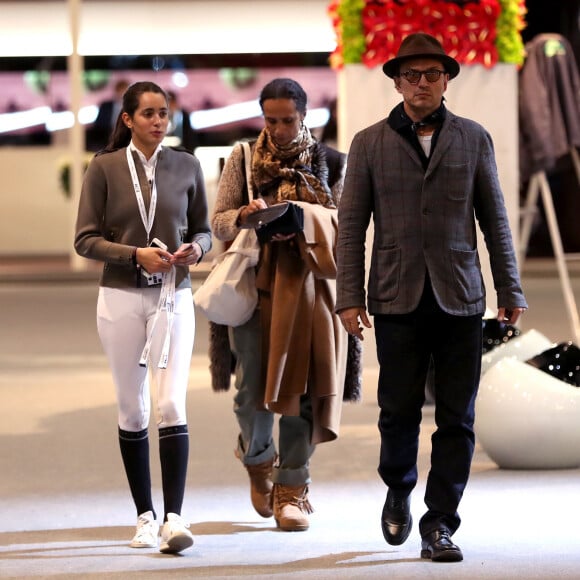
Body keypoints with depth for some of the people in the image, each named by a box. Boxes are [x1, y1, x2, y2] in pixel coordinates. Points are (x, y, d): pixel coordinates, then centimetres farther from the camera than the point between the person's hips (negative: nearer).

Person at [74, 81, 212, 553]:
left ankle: (174, 519, -16)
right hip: (121, 297, 0)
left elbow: (204, 230, 12)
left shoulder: (186, 166, 4)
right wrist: (135, 255, -17)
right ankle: (145, 516, 17)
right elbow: (85, 239, -3)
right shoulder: (105, 168, -1)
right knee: (133, 409, 7)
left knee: (171, 407, -12)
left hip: (174, 296, 0)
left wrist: (196, 249, -11)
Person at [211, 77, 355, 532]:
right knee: (253, 384, -4)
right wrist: (244, 215, -17)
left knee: (300, 381, -3)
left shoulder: (329, 162, 6)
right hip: (255, 283, 0)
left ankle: (293, 487, 6)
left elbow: (344, 224, 3)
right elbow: (218, 222, 5)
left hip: (308, 285, 0)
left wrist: (306, 221, -16)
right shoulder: (243, 159, 6)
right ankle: (258, 460, 26)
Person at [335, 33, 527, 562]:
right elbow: (351, 225, 5)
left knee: (457, 419, -1)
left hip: (459, 299, 1)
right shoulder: (370, 143, 6)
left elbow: (495, 219, 11)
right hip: (398, 299, -1)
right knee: (399, 411, 2)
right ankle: (399, 492, 29)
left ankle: (439, 526, 5)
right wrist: (350, 297, -2)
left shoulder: (473, 139, 9)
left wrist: (511, 290, 6)